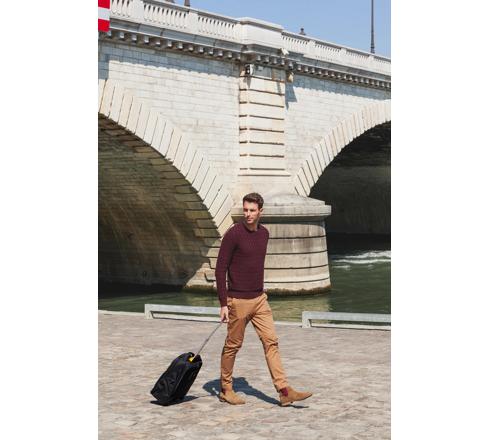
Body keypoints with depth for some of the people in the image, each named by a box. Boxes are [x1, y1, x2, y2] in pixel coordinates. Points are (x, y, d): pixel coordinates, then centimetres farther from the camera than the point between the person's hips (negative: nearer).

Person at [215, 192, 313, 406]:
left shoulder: (264, 233, 7)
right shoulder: (233, 234, -14)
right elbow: (220, 269, -13)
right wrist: (223, 304, -16)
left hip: (259, 299, 6)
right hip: (238, 301, -6)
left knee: (271, 342, 1)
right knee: (233, 345, 5)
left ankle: (284, 391, 0)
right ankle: (225, 390, 21)